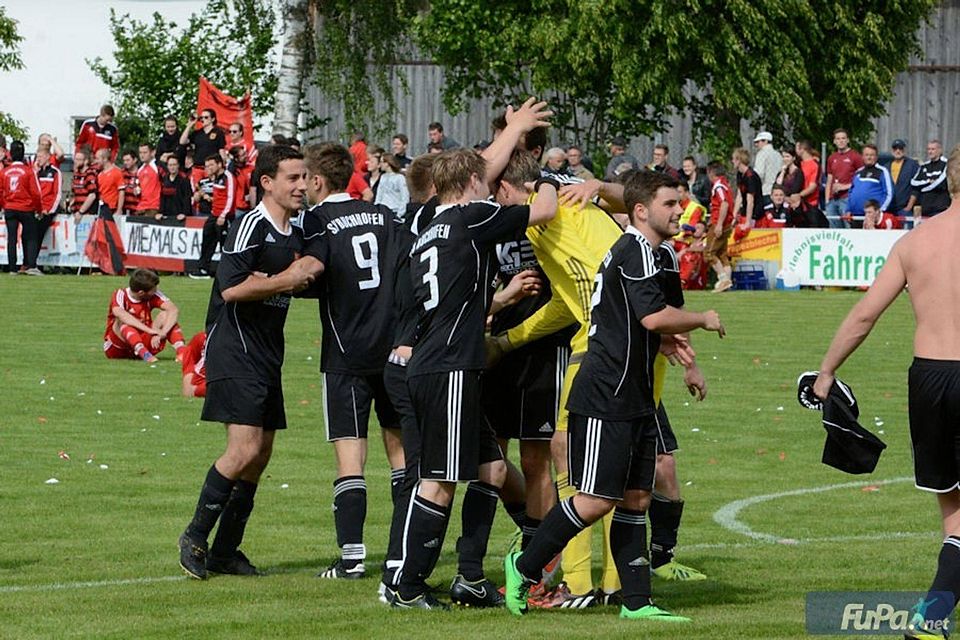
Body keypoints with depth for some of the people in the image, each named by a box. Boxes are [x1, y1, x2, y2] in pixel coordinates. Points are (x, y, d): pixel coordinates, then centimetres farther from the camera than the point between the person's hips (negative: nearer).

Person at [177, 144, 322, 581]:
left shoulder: (295, 236, 15)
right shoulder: (252, 226, -13)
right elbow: (231, 287, -23)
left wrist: (306, 275, 5)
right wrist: (286, 279, -17)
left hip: (267, 358, 9)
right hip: (235, 353, -9)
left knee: (260, 455, 8)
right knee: (245, 450, -17)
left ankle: (225, 552, 14)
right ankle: (195, 537, -4)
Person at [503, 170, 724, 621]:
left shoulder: (641, 252, 19)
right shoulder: (634, 252, -13)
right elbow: (654, 317, -24)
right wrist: (704, 321, -9)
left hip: (634, 398, 11)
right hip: (603, 399, -11)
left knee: (635, 499, 7)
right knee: (597, 500, -10)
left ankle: (636, 601, 7)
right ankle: (524, 567, 4)